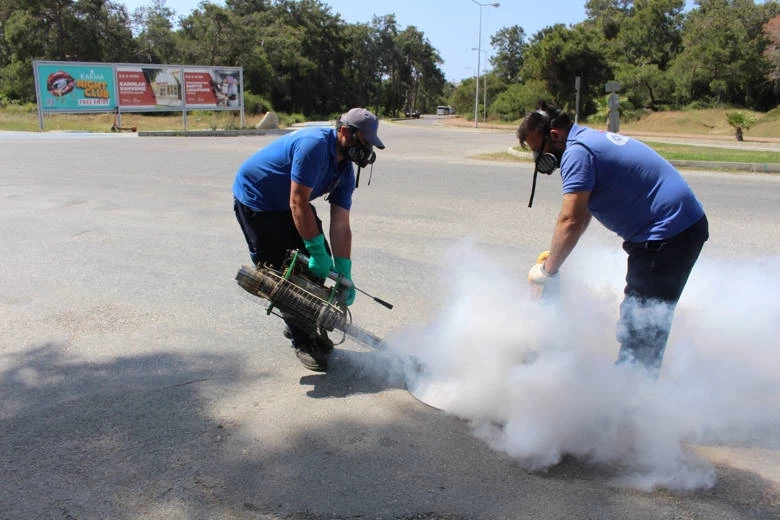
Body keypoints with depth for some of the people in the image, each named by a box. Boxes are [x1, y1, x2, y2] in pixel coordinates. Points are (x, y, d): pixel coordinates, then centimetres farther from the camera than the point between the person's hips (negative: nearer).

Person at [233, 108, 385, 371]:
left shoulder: (345, 172, -4)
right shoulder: (314, 145, -30)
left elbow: (340, 226, -7)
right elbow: (298, 203, -31)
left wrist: (344, 275, -13)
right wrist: (317, 249, -28)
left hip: (287, 204, 8)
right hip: (254, 199, -8)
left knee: (316, 266, 1)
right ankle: (301, 340, 6)